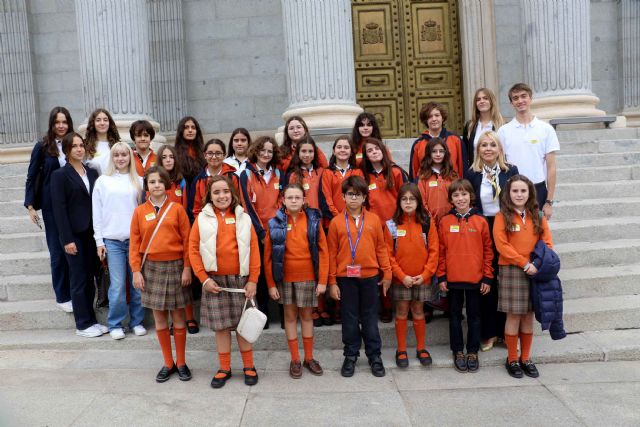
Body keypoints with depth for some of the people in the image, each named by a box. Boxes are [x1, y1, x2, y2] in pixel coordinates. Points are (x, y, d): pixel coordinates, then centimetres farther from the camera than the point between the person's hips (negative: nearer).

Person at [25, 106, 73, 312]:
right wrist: (30, 205, -4)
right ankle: (62, 297, 14)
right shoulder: (42, 147, -2)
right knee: (58, 251, 4)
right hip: (52, 206, -2)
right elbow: (32, 177, 1)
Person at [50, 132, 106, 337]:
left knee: (90, 279, 10)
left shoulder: (92, 173, 11)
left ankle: (91, 320, 20)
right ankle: (83, 325, 12)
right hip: (74, 235, -5)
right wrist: (67, 239, -14)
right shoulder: (60, 175, -4)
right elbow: (59, 209, -9)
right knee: (79, 280, 2)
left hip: (91, 234, 5)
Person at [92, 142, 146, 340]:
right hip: (112, 240, -1)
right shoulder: (103, 181, 6)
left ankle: (136, 321, 18)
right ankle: (115, 324, 12)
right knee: (117, 285, -2)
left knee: (137, 283, 3)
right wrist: (99, 241, 1)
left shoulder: (138, 181, 8)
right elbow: (97, 212, 6)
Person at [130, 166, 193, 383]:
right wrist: (136, 271, -4)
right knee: (159, 317, 9)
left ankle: (181, 363, 19)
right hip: (151, 268, 2)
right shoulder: (139, 212, 3)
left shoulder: (177, 209, -2)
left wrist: (187, 268, -7)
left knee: (178, 316, 7)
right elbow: (134, 243, 3)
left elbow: (186, 240, -3)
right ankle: (168, 363, 22)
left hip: (175, 266, -1)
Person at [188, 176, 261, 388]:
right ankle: (224, 368, 22)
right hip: (214, 280, 0)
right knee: (220, 325, 7)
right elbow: (193, 250, -1)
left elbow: (254, 250, -1)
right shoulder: (202, 219, 1)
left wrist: (252, 280, -6)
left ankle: (249, 366, 22)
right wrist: (204, 279, -8)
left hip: (240, 279, 0)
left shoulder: (243, 218, 2)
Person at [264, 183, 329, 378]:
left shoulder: (313, 220, -3)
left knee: (306, 315, 11)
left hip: (308, 277, 0)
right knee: (290, 315, 10)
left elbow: (323, 251, -3)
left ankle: (309, 357, 25)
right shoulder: (275, 223, -3)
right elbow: (268, 256, -2)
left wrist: (322, 280, -6)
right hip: (284, 278, 0)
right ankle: (295, 359, 21)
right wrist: (271, 284, -5)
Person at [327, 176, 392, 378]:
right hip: (345, 277, 0)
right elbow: (332, 253, -1)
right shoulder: (336, 222, -2)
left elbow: (381, 248, 5)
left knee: (370, 317, 11)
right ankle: (351, 356, 24)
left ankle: (374, 356, 24)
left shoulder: (374, 219, 1)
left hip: (369, 276, 1)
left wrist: (387, 272, 2)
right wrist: (332, 282, -2)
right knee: (349, 318, 10)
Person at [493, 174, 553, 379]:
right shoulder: (502, 216, -3)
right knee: (514, 315, 0)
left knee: (529, 316, 9)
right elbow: (502, 245, -10)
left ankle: (525, 358, 22)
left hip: (535, 272, 4)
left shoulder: (537, 217, 9)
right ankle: (512, 359, 14)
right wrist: (524, 264, -14)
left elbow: (547, 242, 7)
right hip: (512, 271, -3)